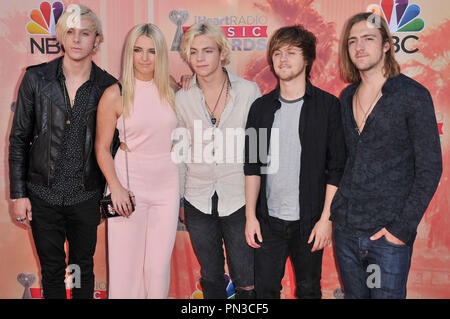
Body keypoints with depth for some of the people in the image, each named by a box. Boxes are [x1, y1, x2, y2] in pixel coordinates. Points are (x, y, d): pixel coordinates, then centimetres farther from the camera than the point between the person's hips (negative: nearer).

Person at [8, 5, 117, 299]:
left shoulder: (108, 87, -4)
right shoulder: (37, 78, -3)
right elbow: (19, 139, 1)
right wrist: (19, 194, -2)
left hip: (86, 196, 0)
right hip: (44, 195, 0)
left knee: (84, 267, 16)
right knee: (52, 270, 14)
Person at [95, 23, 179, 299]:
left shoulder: (170, 92, 5)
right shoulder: (115, 94, -5)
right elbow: (102, 147, -2)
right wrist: (116, 187, -11)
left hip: (167, 186, 3)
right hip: (130, 186, -3)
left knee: (159, 266, 8)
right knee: (126, 264, 4)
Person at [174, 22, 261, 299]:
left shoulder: (249, 91, -4)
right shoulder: (182, 99, 2)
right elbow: (180, 152, 11)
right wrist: (178, 200, 11)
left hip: (238, 199, -2)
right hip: (198, 201, 2)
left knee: (246, 283, 5)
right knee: (211, 278, 16)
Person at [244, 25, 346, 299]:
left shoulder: (327, 105, -4)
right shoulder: (261, 107, 5)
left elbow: (336, 168, -5)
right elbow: (252, 166, 7)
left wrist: (327, 218, -9)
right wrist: (251, 215, 2)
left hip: (309, 221, -2)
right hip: (268, 220, 3)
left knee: (309, 290, 13)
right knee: (265, 289, 11)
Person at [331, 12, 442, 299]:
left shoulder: (412, 95, -8)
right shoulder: (347, 97, 8)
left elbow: (430, 167, -10)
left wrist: (404, 227, -14)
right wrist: (334, 211, 6)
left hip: (388, 235, -5)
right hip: (345, 230, 5)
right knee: (353, 294, 18)